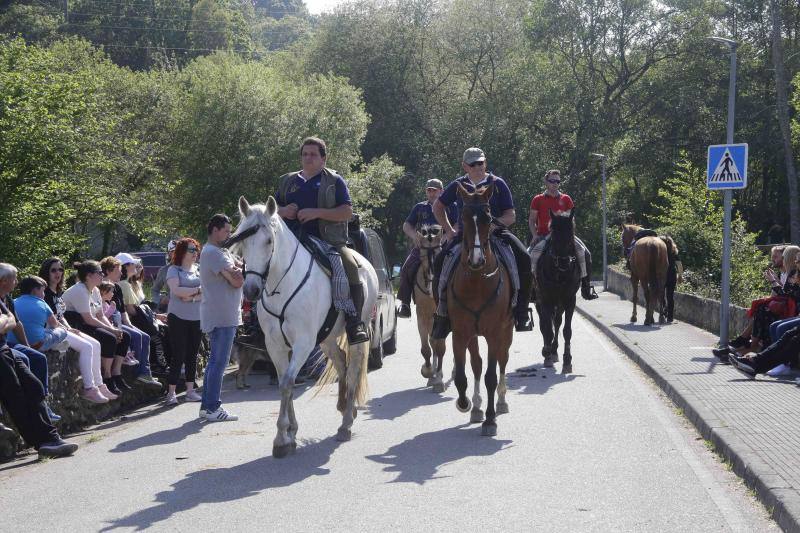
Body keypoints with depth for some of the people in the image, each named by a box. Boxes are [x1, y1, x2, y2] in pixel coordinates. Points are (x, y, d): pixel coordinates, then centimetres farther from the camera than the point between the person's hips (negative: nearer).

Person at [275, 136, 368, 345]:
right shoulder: (288, 181, 19)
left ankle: (355, 324, -24)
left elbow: (347, 212, -3)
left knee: (350, 267, -28)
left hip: (329, 241, -4)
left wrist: (317, 212, -15)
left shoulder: (334, 181, 7)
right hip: (294, 241, 4)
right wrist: (283, 211, -1)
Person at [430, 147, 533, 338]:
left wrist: (496, 223, -21)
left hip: (496, 232, -1)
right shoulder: (459, 185, 7)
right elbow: (438, 207, 21)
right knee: (439, 262, -22)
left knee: (524, 258, -26)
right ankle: (443, 310, -11)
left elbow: (511, 215, 0)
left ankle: (521, 310, -16)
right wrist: (448, 230, 9)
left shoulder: (497, 184, 2)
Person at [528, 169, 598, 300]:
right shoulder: (538, 200, 8)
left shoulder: (566, 199, 12)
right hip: (543, 235, -2)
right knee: (534, 253, -31)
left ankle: (586, 285, -11)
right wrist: (535, 235, -7)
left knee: (583, 251, -19)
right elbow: (531, 221, 8)